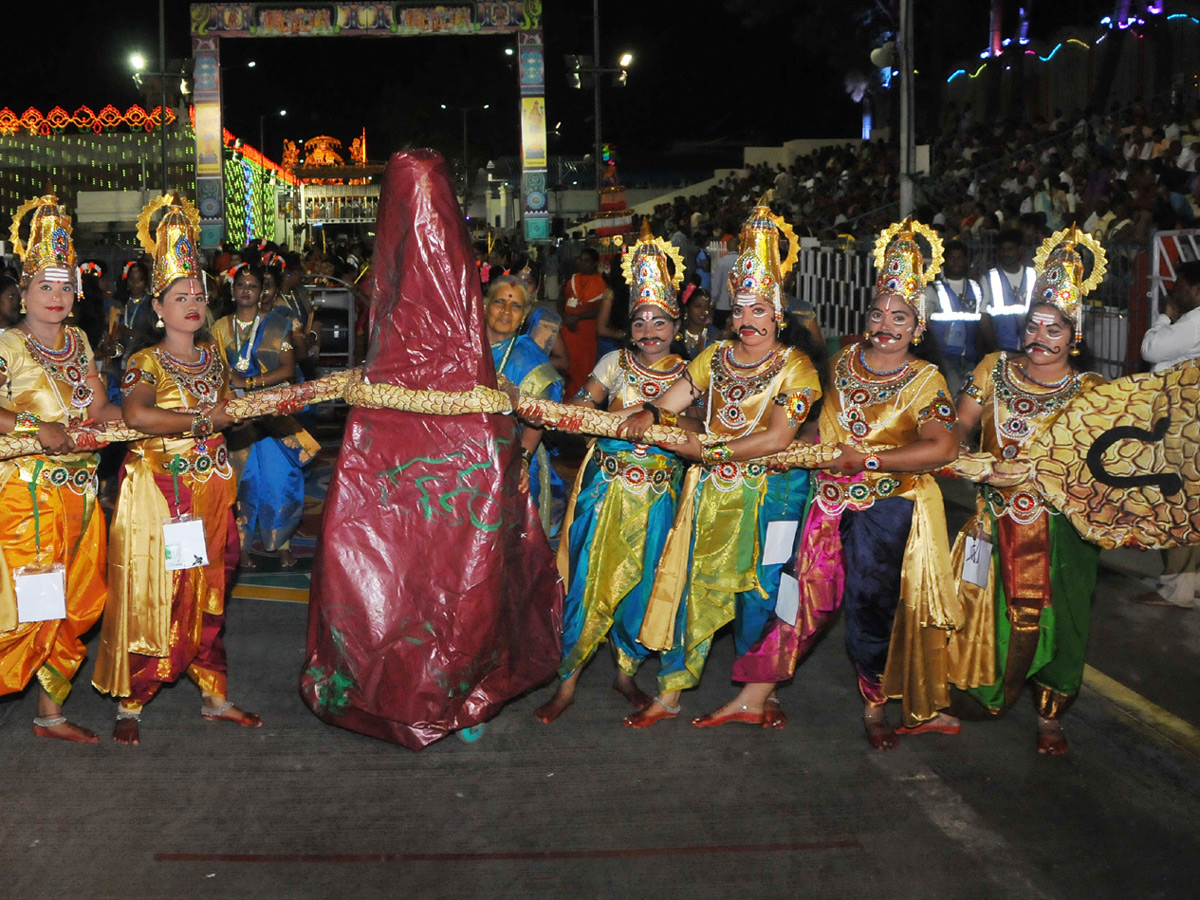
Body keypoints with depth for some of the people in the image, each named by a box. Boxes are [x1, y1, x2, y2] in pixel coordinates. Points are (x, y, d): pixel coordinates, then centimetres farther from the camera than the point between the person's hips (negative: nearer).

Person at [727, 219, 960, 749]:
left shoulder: (925, 380, -6)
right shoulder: (846, 361, 8)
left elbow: (943, 448, -20)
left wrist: (868, 460, -21)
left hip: (886, 506, -4)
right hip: (830, 498, 4)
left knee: (870, 608, 2)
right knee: (803, 591, 5)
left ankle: (875, 707, 23)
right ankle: (754, 693, 11)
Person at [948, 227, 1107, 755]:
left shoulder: (1088, 391, -2)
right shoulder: (996, 370, 5)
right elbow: (958, 429, 7)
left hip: (1057, 528, -2)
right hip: (997, 520, 2)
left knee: (1050, 617, 1)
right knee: (991, 609, 5)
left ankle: (1050, 716, 17)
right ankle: (984, 694, 25)